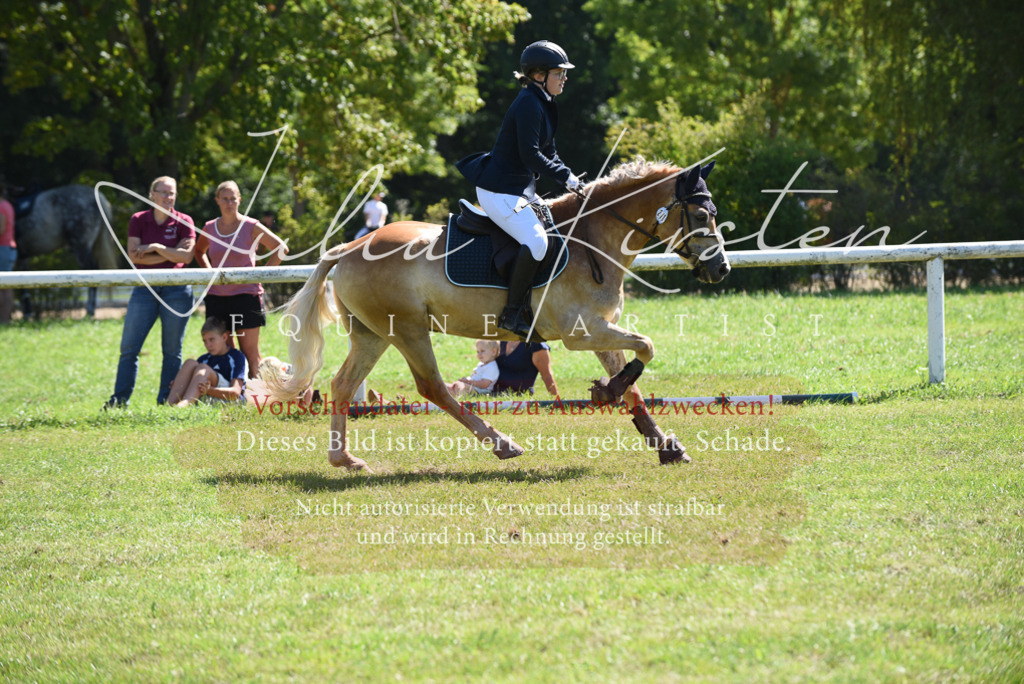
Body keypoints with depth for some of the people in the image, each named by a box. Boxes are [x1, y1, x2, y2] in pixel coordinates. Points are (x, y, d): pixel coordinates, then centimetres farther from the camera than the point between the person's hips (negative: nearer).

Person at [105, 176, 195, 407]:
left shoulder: (184, 222, 2)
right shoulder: (139, 221, 5)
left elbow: (186, 256, -9)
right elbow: (134, 255, -5)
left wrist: (156, 247, -14)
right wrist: (170, 255, -10)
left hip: (176, 290, -1)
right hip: (145, 290, 1)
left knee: (172, 350, 2)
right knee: (129, 347, -4)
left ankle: (166, 400, 8)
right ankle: (120, 399, -1)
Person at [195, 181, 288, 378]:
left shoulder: (251, 227, -3)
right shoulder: (209, 228, 9)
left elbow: (281, 249, 1)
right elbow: (199, 251, 29)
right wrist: (209, 272, 11)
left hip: (245, 294, -4)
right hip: (216, 296, 4)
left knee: (250, 353, -3)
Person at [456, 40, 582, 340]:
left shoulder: (543, 105, 14)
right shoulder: (529, 104, -18)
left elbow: (548, 154, 18)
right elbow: (530, 155, -25)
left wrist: (569, 178, 2)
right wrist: (566, 177, -19)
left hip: (521, 188, 11)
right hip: (499, 190, -11)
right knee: (536, 241, -24)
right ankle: (512, 313, -18)